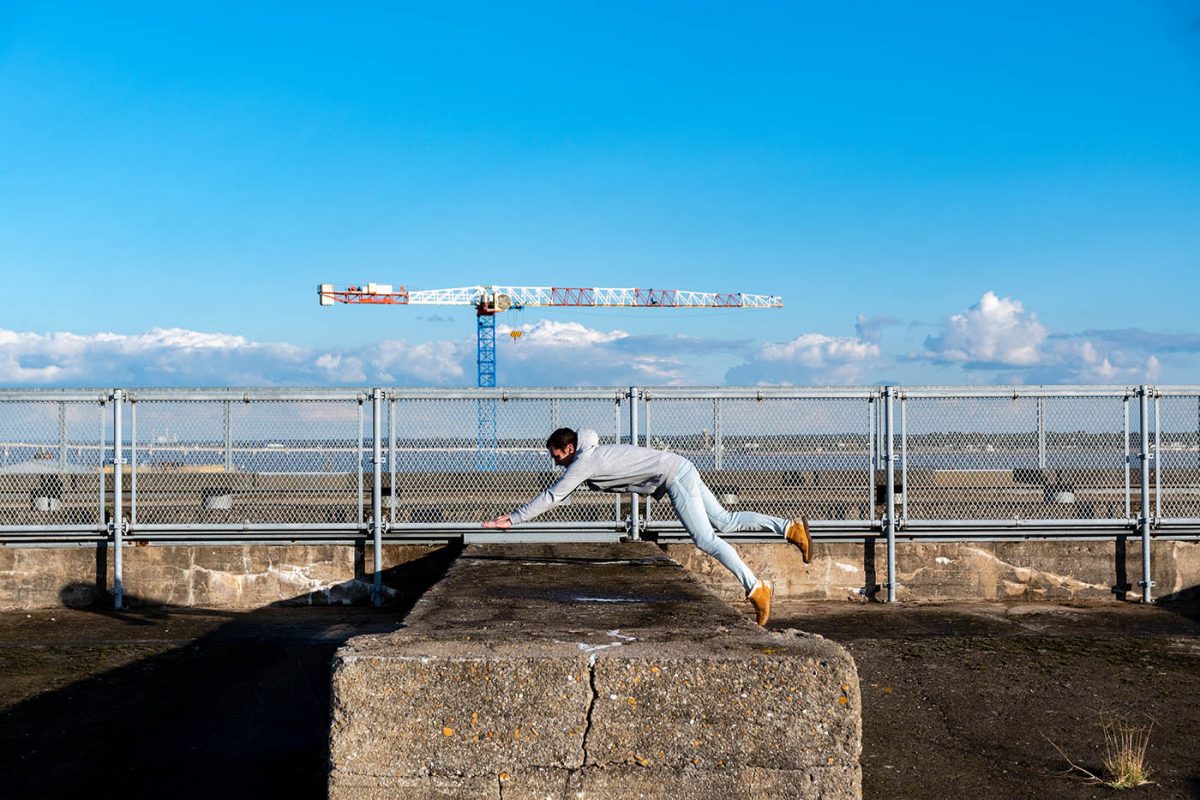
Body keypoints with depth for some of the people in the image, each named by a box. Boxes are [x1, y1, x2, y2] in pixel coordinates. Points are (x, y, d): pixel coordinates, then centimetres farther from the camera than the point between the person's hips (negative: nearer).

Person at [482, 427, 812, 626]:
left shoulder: (584, 462, -12)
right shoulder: (588, 456, 14)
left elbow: (552, 497, -14)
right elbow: (556, 494, 26)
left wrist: (512, 519, -9)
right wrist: (520, 513, 23)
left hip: (675, 477, -9)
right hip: (682, 471, 9)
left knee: (705, 538, -13)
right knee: (725, 521, 10)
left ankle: (755, 588, -15)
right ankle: (791, 527, 9)